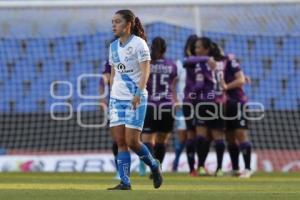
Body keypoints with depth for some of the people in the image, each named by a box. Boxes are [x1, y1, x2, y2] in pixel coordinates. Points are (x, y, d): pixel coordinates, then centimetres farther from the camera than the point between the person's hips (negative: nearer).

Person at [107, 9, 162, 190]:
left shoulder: (139, 43, -8)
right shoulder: (113, 46, 11)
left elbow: (146, 70, -15)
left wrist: (139, 93, -26)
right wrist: (112, 96, 16)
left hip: (136, 99, -6)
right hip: (117, 98, 6)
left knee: (132, 142, -8)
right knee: (120, 142, -1)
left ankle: (154, 166, 18)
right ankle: (125, 183, 0)